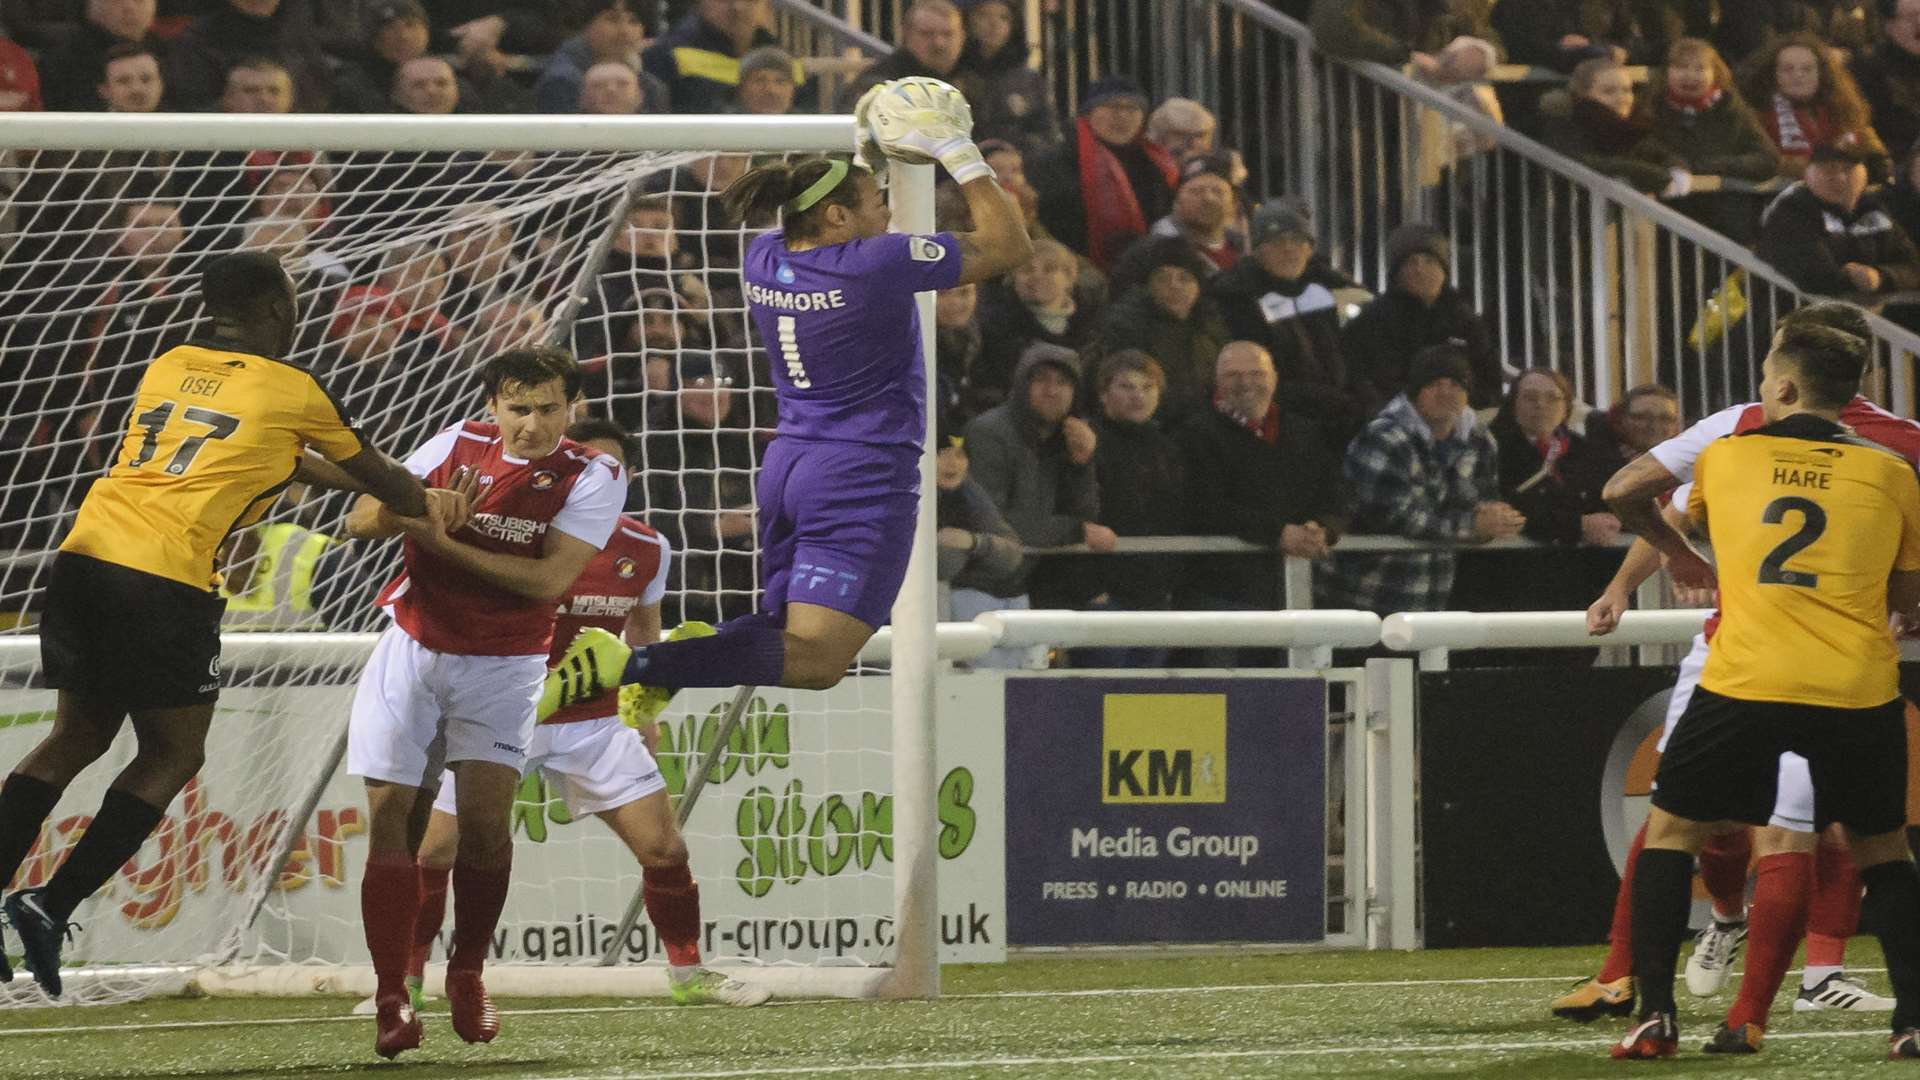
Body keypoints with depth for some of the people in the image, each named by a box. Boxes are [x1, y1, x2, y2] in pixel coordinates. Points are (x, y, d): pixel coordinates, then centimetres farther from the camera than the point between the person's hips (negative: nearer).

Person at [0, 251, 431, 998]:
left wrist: (365, 486, 46)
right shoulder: (291, 391, 4)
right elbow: (379, 476, 21)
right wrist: (422, 510, 42)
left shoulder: (169, 367, 21)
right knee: (173, 755, 8)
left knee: (76, 739, 19)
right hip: (163, 583, -6)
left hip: (82, 562, 6)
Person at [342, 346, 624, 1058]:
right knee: (391, 814, -8)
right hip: (411, 652, 2)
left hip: (502, 667, -2)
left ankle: (467, 974, 6)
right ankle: (391, 998, -5)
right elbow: (361, 520, -1)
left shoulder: (593, 478, -7)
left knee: (485, 818, -17)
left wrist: (441, 540, -21)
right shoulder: (460, 444, 0)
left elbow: (548, 579, -19)